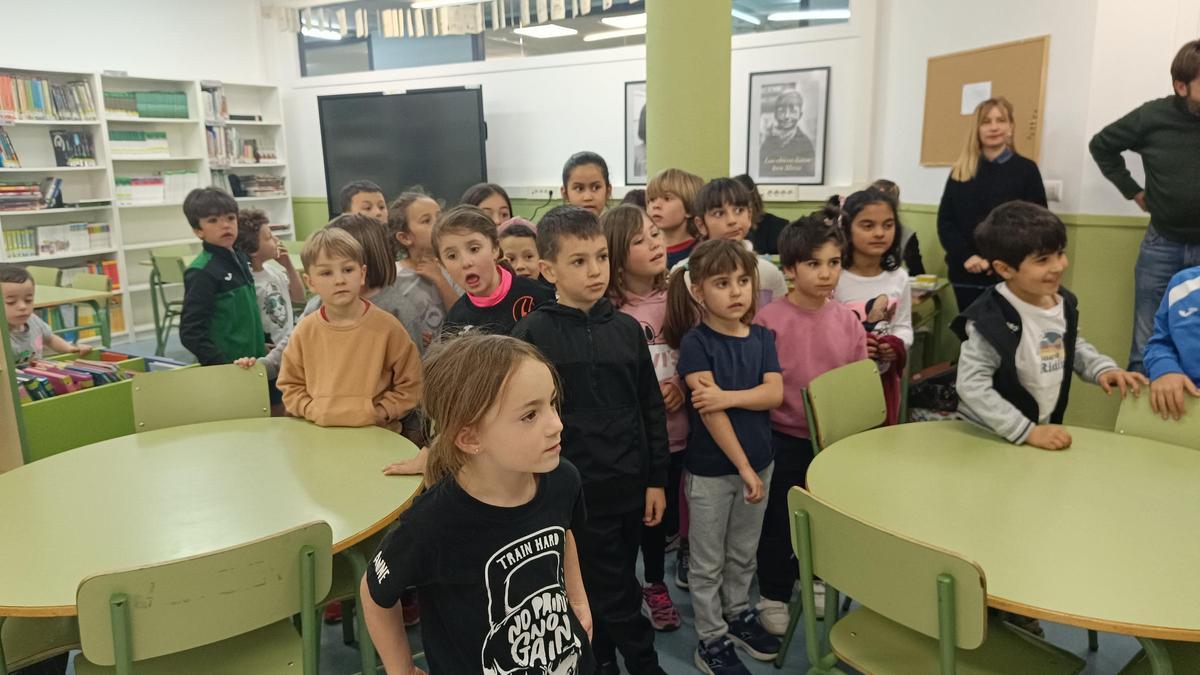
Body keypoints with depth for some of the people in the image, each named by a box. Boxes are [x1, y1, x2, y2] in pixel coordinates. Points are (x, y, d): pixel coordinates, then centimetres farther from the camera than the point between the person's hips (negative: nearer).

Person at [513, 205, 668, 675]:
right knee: (617, 595, 5)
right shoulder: (532, 334, -10)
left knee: (604, 591, 18)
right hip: (576, 489, -4)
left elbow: (651, 409, 7)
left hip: (629, 484, 4)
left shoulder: (627, 329, 2)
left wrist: (656, 479, 7)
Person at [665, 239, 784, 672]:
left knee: (744, 553, 21)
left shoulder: (761, 338, 1)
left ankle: (738, 612, 41)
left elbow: (775, 394, -11)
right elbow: (709, 413, -20)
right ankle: (711, 638, 24)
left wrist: (728, 396, -27)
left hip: (759, 461, 5)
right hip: (710, 469, -5)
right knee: (708, 561, 10)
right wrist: (743, 467, -21)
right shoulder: (695, 343, -15)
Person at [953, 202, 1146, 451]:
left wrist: (1103, 368, 4)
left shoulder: (1064, 302, 2)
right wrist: (1028, 432, -24)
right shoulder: (990, 321, -22)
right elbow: (972, 387, -25)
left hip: (1046, 429, 5)